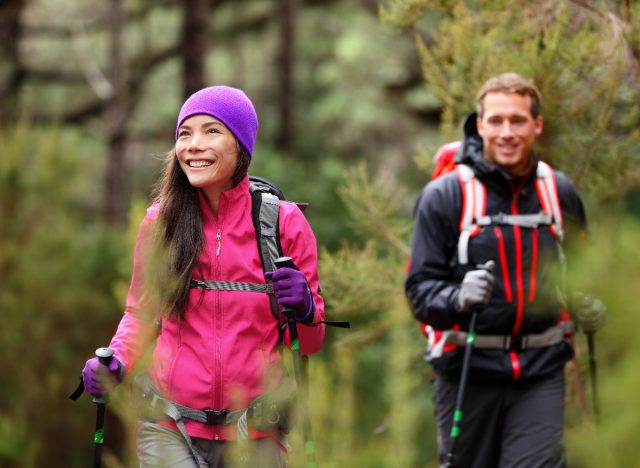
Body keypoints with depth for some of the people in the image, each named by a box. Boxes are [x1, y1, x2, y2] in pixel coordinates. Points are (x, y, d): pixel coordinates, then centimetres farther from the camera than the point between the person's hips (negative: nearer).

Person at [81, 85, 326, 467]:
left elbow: (309, 342, 4)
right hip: (170, 429, 0)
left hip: (254, 435, 0)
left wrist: (303, 310, -17)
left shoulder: (284, 221, -1)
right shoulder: (159, 221, 1)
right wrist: (116, 362, -4)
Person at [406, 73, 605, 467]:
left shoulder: (560, 192, 7)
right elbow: (421, 287, -7)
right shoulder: (444, 195, -4)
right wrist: (457, 298, -28)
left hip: (540, 370, 2)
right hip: (467, 370, -1)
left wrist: (587, 308, 2)